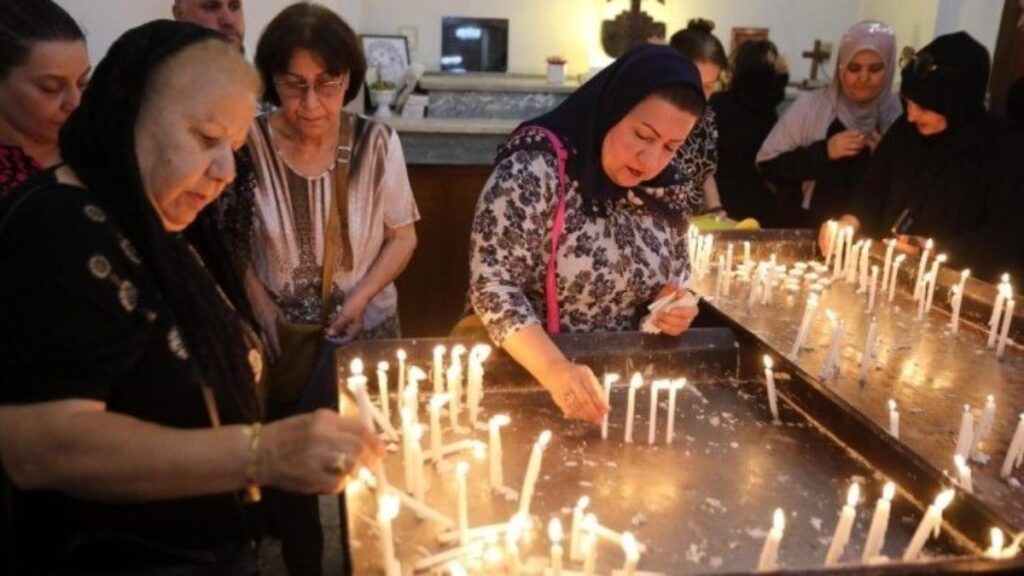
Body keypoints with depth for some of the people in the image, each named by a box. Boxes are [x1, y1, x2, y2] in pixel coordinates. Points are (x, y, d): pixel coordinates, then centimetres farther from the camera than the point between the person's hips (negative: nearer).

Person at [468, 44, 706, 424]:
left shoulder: (665, 192, 2)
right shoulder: (534, 170, -16)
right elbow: (493, 284, -20)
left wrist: (674, 305, -5)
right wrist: (554, 369, -32)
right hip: (528, 372, -3)